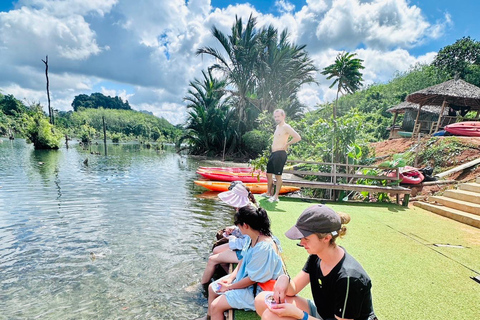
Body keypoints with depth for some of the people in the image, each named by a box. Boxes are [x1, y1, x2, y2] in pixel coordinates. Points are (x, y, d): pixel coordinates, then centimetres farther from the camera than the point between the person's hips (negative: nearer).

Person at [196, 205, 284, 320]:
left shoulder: (264, 247, -35)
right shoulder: (253, 238, -8)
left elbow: (252, 279, -26)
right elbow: (243, 259, 5)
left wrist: (229, 287, -14)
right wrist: (231, 278, -2)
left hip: (256, 290, -9)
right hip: (244, 277, 9)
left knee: (215, 306, -11)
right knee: (212, 288, 17)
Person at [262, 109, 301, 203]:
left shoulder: (286, 127, -10)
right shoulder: (277, 127, 18)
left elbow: (298, 137, -20)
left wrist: (287, 144, -12)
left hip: (280, 154, -9)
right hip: (273, 153, 10)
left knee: (278, 175, -4)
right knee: (269, 174, 14)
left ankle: (276, 196, 4)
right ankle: (269, 193, 28)